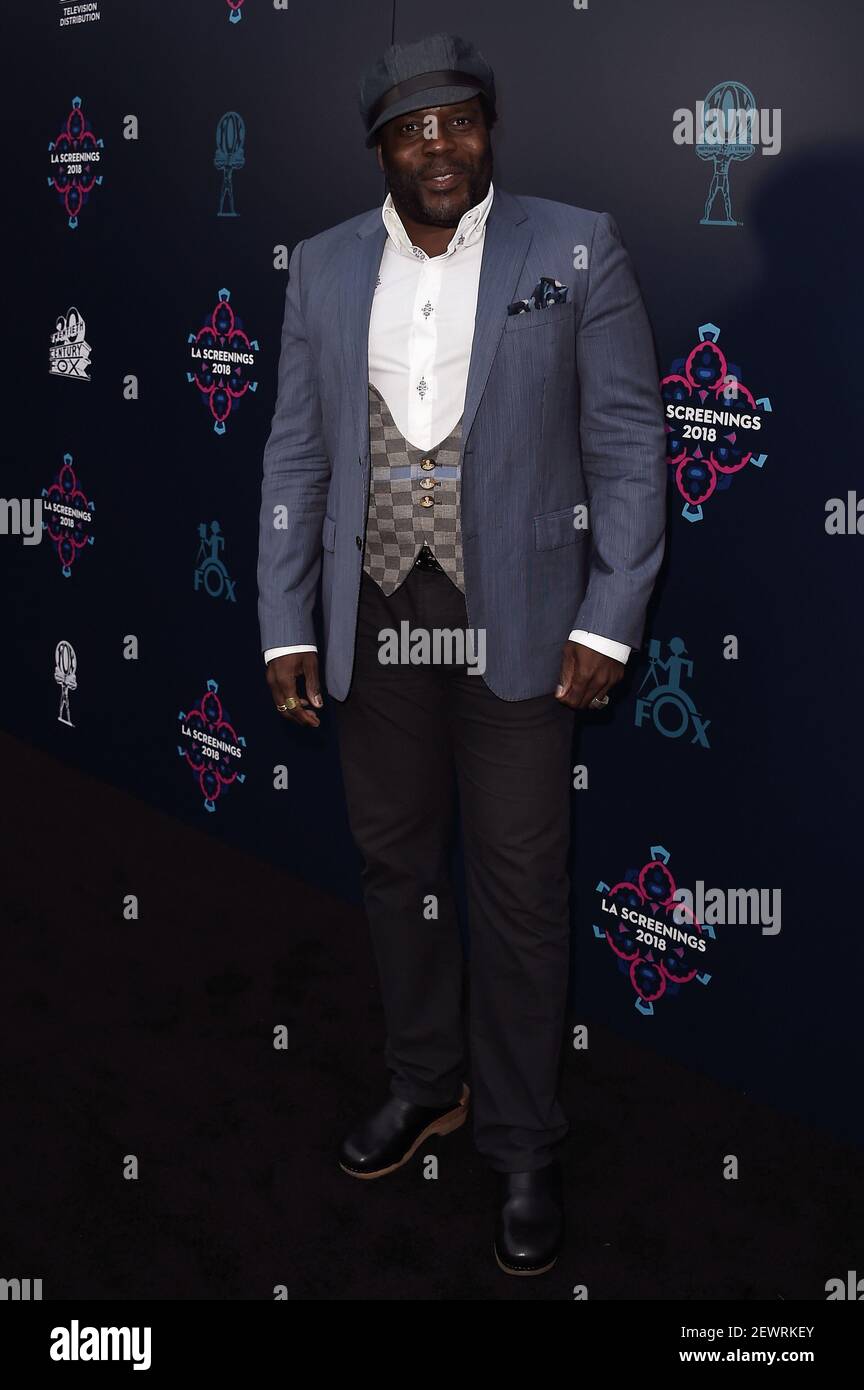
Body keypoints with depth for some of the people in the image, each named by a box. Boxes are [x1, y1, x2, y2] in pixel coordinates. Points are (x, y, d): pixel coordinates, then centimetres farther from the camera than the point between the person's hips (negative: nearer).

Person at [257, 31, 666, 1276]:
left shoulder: (576, 248, -1)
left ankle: (523, 1145, 19)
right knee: (396, 865, 14)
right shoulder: (325, 268, 8)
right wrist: (286, 628, 2)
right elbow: (296, 457, 7)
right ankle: (427, 1085, 35)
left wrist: (610, 616, -9)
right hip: (373, 616, 4)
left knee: (520, 886, 3)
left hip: (516, 618, -3)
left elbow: (627, 441, -2)